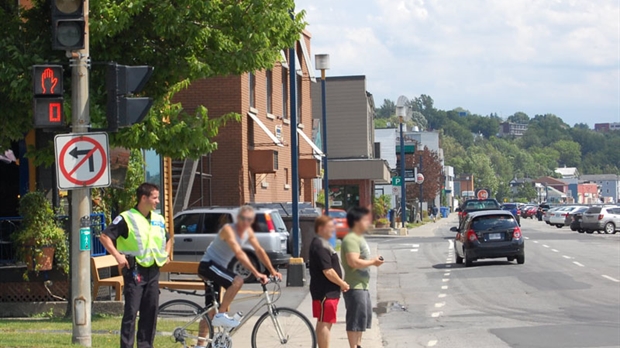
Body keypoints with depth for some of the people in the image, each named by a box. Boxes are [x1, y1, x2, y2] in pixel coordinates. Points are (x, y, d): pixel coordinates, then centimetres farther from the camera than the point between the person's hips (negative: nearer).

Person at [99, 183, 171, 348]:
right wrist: (117, 255, -16)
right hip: (135, 271, -6)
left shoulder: (159, 220, 12)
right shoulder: (126, 218, -8)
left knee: (151, 310, 7)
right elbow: (105, 236, -10)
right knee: (131, 311, -8)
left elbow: (168, 239, 30)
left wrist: (166, 254, 13)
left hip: (153, 271, 6)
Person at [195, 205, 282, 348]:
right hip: (207, 265, -9)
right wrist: (256, 273, -37)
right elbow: (239, 253, -33)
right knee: (237, 281, -31)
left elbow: (259, 250, 6)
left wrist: (272, 271, -1)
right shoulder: (229, 229, -24)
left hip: (218, 267, 9)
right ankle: (221, 315, -21)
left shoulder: (248, 232, 1)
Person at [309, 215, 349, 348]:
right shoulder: (320, 246, -19)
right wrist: (342, 284, -11)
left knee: (323, 323, 15)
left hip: (328, 291, 11)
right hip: (325, 292, -11)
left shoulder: (322, 244, 16)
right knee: (324, 323, -7)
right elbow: (328, 272, -22)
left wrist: (340, 283, 14)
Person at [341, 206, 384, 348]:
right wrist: (373, 262, -18)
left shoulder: (359, 238, 17)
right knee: (355, 319, -6)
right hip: (354, 287, -11)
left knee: (365, 316, 19)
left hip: (362, 285, 11)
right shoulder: (350, 239, -18)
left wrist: (373, 261, 12)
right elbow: (353, 261, -29)